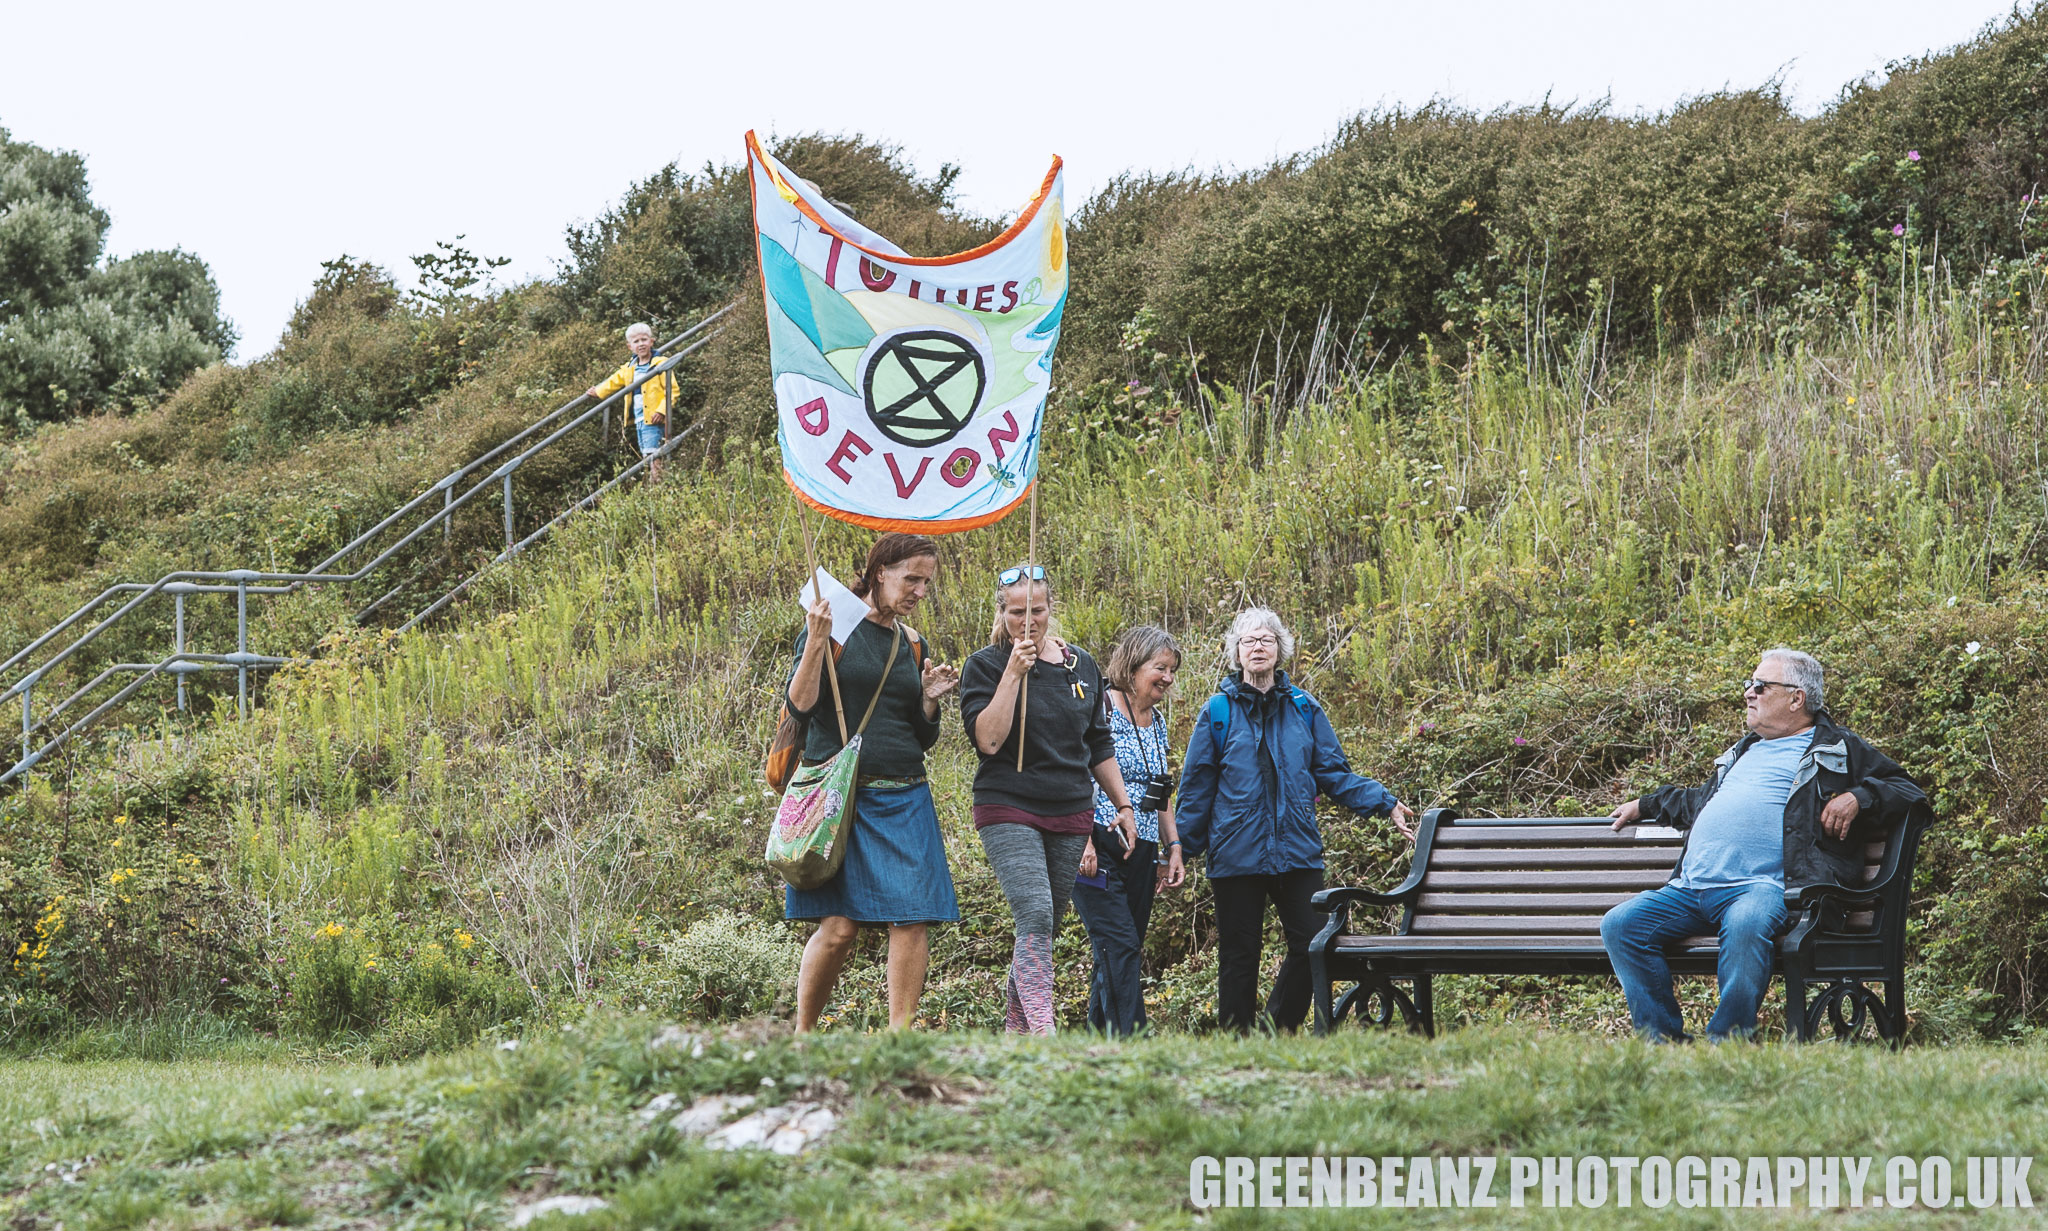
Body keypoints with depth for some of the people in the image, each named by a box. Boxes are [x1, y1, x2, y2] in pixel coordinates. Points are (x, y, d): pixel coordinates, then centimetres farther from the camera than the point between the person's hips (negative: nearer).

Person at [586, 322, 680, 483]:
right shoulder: (629, 369, 16)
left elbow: (672, 390, -10)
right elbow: (614, 382, 35)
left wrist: (661, 411, -19)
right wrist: (598, 392, 49)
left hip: (654, 420, -7)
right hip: (638, 421, 7)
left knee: (653, 456, -17)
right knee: (646, 458, 6)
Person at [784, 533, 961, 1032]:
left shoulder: (912, 645, 16)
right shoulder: (833, 624, 1)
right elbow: (800, 704, -8)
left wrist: (930, 699, 2)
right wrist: (816, 642, -18)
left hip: (904, 799, 5)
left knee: (912, 919, -8)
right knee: (839, 925, -11)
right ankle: (801, 1036, 5)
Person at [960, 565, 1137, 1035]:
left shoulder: (1081, 665, 10)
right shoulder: (985, 666, -3)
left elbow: (1100, 746, 19)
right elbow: (988, 740, -17)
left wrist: (1122, 805, 17)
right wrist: (1014, 672, -19)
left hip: (1071, 818, 5)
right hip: (1009, 813, -5)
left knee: (1043, 926, 9)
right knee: (1035, 916, -20)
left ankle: (1015, 1025, 22)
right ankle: (1042, 1031, -25)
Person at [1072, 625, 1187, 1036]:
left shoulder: (1158, 721, 18)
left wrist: (1173, 848, 18)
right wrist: (1084, 842, -19)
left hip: (1142, 854, 8)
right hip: (1101, 850, -8)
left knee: (1122, 954, 5)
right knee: (1120, 948, -16)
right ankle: (1130, 1037, -21)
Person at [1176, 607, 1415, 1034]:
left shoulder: (1304, 709, 9)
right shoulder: (1218, 712, 4)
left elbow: (1334, 773, 9)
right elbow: (1196, 787, 7)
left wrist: (1386, 803, -3)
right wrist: (1182, 850, 4)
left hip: (1297, 850, 2)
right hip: (1236, 852, -2)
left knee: (1312, 942, -2)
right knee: (1238, 954, 2)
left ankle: (1278, 1029, 15)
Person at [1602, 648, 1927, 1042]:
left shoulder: (1838, 749, 16)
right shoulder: (1745, 751, 36)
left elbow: (1907, 791, 10)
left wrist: (1857, 798, -6)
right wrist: (1645, 805, 55)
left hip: (1762, 887, -7)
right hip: (1690, 889, 7)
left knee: (1747, 926, -42)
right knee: (1620, 925, -16)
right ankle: (1662, 1041, -15)